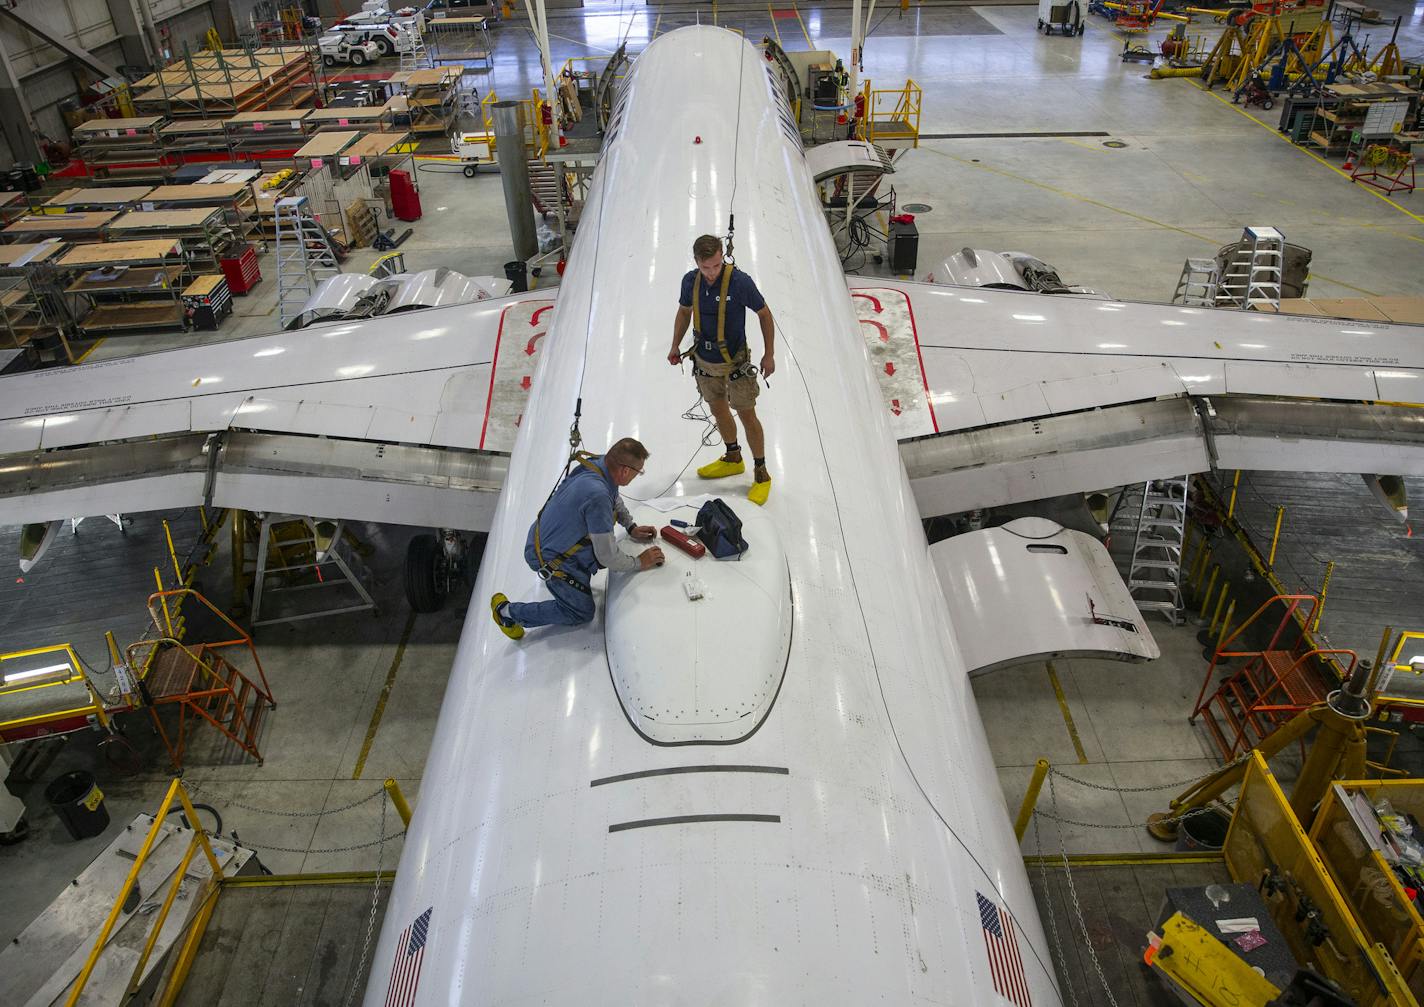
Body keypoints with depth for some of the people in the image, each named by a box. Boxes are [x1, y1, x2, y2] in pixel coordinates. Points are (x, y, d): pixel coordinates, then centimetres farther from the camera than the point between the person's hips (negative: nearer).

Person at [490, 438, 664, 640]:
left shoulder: (597, 463, -12)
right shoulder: (597, 495, -38)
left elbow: (614, 498, 15)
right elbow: (607, 556, -28)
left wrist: (631, 527, 9)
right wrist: (639, 562, -13)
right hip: (551, 557, -8)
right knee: (581, 613, 9)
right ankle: (507, 611, 14)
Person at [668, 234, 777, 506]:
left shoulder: (740, 281, -21)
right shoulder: (690, 281, -8)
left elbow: (764, 314, -9)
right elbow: (684, 311, 12)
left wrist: (769, 354, -6)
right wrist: (676, 345, 5)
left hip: (735, 361, -5)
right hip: (705, 361, 5)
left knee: (747, 415, 2)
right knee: (718, 409, 19)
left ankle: (761, 474, 14)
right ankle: (733, 459, 41)